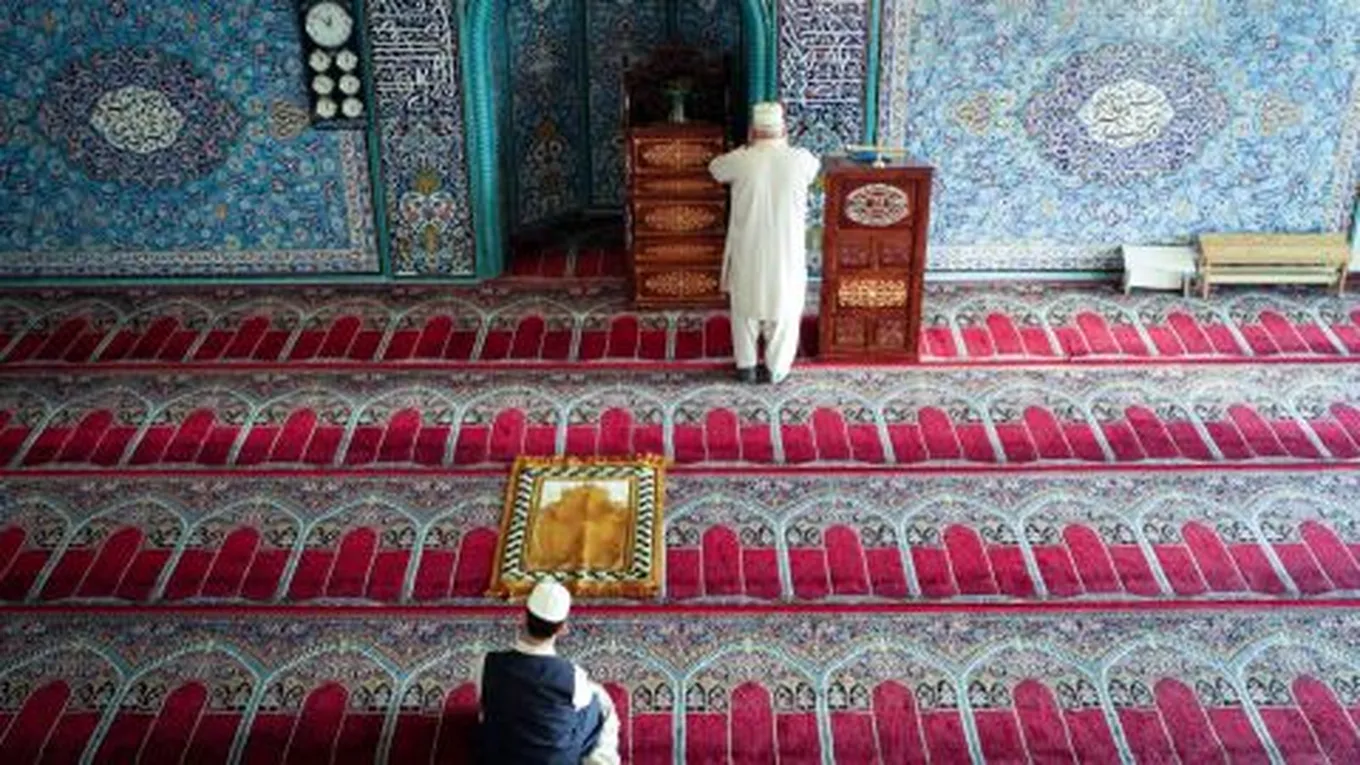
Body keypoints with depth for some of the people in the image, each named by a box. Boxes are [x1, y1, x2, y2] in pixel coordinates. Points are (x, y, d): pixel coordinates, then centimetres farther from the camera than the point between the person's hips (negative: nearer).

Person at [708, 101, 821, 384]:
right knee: (783, 307, 15)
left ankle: (745, 366, 25)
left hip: (748, 250, 0)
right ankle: (776, 368, 23)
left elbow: (715, 167, 10)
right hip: (786, 251, 0)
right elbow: (815, 167, 15)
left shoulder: (741, 160, -12)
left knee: (746, 307, 17)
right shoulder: (800, 159, -10)